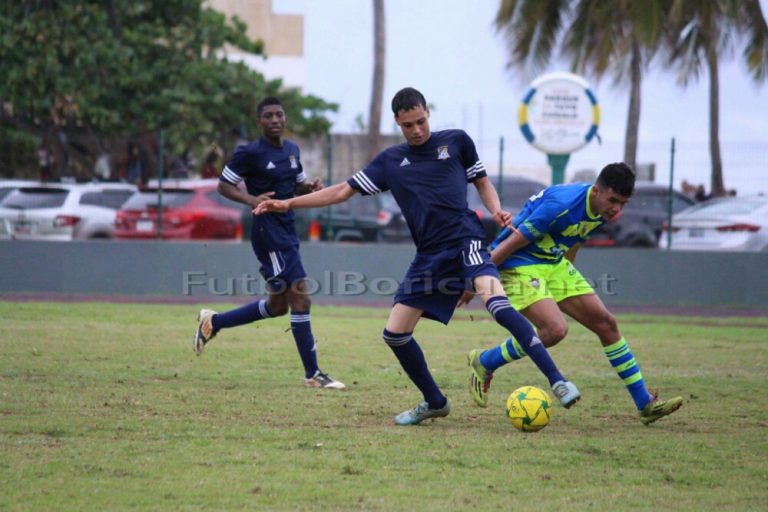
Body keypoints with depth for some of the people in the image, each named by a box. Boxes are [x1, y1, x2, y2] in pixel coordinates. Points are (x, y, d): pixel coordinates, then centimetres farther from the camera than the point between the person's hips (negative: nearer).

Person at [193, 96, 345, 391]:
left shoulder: (291, 149, 12)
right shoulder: (251, 153, -10)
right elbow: (224, 185, -6)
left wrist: (311, 187, -1)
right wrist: (251, 199, -23)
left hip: (286, 231, 9)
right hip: (268, 231, -9)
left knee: (277, 305, 15)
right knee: (300, 297, -12)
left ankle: (213, 322, 30)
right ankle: (312, 375, -8)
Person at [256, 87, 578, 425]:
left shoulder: (455, 141, 8)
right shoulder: (390, 160, 15)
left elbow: (482, 182, 19)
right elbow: (343, 191, 17)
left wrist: (496, 210, -2)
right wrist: (288, 204, 11)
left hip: (465, 241, -5)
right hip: (430, 255, 5)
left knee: (496, 304, -30)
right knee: (395, 333, 1)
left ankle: (557, 381, -33)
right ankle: (434, 403, 21)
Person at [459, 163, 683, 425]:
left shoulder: (603, 210, -2)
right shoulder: (562, 205, -29)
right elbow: (509, 245, -23)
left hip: (554, 265, 9)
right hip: (519, 265, -9)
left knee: (606, 323, 3)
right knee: (555, 329, -27)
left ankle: (646, 404, 10)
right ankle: (483, 363, -4)